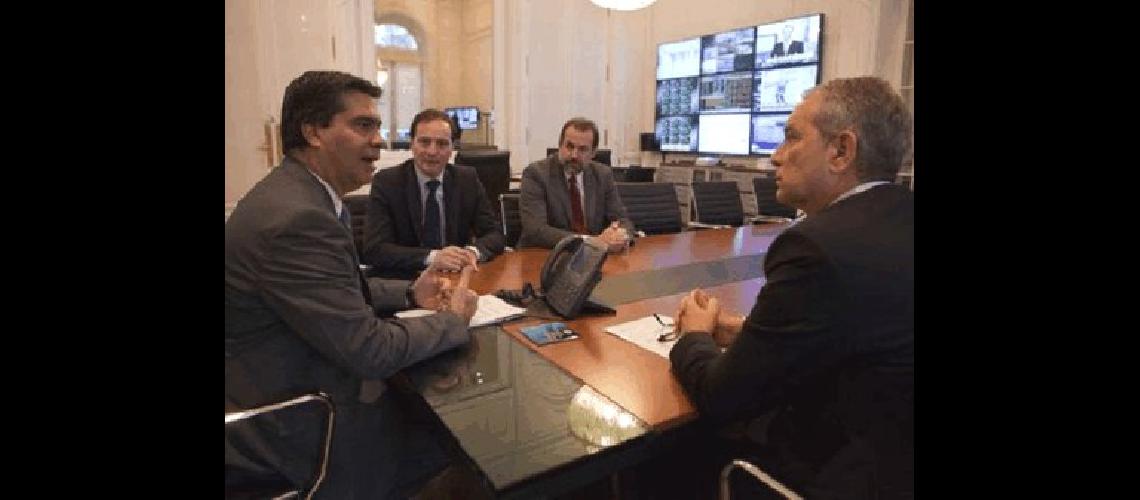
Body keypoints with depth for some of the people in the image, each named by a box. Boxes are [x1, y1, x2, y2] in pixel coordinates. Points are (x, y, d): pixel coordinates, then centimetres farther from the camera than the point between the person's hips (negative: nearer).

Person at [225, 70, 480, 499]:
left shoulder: (297, 191, 2)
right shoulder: (296, 219, -30)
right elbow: (371, 351, -28)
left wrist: (409, 294, 2)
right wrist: (454, 320, -13)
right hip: (291, 431, -9)